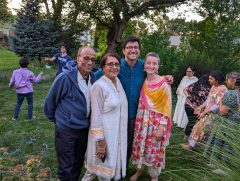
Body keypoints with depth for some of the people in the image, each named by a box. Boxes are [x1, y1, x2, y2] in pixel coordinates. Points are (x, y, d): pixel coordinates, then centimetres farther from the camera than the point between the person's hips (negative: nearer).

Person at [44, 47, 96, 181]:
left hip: (85, 128, 5)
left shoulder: (93, 78, -4)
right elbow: (50, 101, -8)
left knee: (79, 163, 23)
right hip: (66, 129, -5)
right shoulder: (65, 77, -20)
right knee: (66, 167, 10)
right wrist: (53, 118, 3)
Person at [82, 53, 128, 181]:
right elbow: (96, 116, -20)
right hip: (104, 133, -7)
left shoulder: (118, 83, 3)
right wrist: (101, 141, -19)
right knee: (104, 166, 11)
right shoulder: (99, 86, -20)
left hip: (117, 132, 8)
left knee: (111, 164, 22)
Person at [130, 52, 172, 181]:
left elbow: (166, 108, -12)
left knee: (155, 149, 9)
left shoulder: (164, 84, -12)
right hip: (142, 121, 4)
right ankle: (139, 170, 39)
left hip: (156, 122, -4)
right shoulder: (142, 82, 2)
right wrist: (138, 121, 6)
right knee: (140, 145, 15)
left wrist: (161, 127, -14)